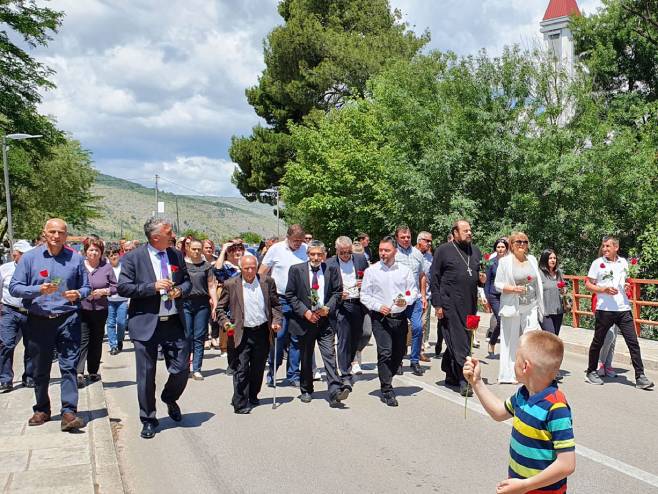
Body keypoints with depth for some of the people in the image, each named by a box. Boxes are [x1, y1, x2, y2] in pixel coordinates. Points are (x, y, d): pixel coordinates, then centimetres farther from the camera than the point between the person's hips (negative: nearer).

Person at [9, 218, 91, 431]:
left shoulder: (76, 258, 5)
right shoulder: (29, 257, 3)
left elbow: (86, 287, 9)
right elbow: (14, 287, -1)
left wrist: (78, 294, -13)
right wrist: (39, 289, -17)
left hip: (67, 319, -1)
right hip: (38, 321, 1)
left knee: (69, 367, -8)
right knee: (40, 370, 12)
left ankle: (69, 413, -8)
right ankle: (42, 410, 28)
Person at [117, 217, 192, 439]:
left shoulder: (176, 255, 8)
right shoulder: (133, 258, -5)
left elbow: (187, 281, 18)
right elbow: (122, 287, -10)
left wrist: (180, 290, -5)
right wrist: (153, 287, -18)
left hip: (174, 323, 4)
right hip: (146, 324, -3)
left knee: (182, 368, 4)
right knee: (146, 375, 5)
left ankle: (170, 399, 36)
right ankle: (148, 419, 22)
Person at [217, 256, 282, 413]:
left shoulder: (267, 281, 3)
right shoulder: (231, 285, -3)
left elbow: (275, 304, 11)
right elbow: (220, 308, 3)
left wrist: (276, 321, -2)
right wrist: (225, 322, -13)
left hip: (262, 332, 3)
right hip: (242, 333, -3)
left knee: (258, 369, 14)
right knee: (241, 369, -5)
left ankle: (252, 397, 32)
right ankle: (240, 403, 3)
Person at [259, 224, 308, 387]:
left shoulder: (306, 249, 3)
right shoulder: (276, 249, -2)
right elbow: (261, 273, 4)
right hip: (280, 300, -2)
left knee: (297, 339, 6)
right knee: (278, 337, -1)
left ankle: (293, 375, 16)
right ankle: (272, 372, 15)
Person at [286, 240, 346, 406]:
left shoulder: (332, 270, 3)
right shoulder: (296, 270, 0)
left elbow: (337, 292, 7)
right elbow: (290, 295, -1)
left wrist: (328, 308, -9)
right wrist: (305, 312, -11)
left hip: (325, 320, 0)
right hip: (304, 320, 0)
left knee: (329, 355, -11)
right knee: (306, 358, 12)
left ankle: (335, 392, -14)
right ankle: (306, 391, 27)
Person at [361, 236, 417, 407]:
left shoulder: (405, 270, 6)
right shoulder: (371, 271, 1)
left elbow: (414, 292, 10)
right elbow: (364, 296, 2)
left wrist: (405, 300, -11)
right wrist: (378, 307, -13)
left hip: (400, 317, 3)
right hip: (380, 318, -3)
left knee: (399, 352, 12)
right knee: (385, 353, -12)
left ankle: (386, 380, 34)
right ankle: (387, 391, -5)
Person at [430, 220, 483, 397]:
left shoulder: (475, 251, 14)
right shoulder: (443, 250, -3)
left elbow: (480, 275, 27)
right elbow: (434, 278, -4)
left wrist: (482, 279, 2)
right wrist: (437, 304, -10)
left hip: (469, 304, 6)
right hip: (450, 304, -6)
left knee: (462, 340, 12)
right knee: (458, 342, -7)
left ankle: (451, 375, 24)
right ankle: (464, 379, -6)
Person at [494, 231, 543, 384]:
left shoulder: (532, 260, 11)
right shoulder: (505, 261, -2)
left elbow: (538, 283, 16)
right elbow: (497, 284, -2)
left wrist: (540, 305, 13)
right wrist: (512, 288, -19)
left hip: (531, 307, 4)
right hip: (512, 307, -3)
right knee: (511, 341, 1)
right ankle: (509, 375, 11)